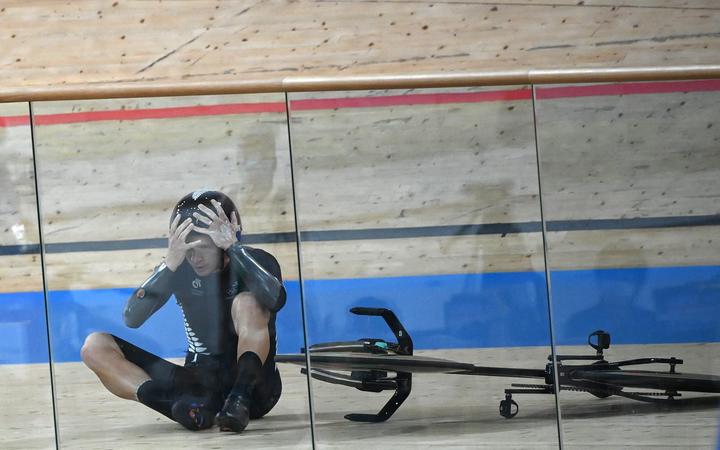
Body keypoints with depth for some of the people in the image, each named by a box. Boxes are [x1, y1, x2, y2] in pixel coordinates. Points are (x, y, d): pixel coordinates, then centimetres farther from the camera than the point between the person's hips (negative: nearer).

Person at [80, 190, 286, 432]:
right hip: (200, 383, 4)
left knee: (246, 302, -28)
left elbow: (275, 299, -33)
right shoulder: (179, 267, 0)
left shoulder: (257, 261, -8)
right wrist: (170, 264, -27)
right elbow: (131, 319, -15)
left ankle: (239, 401, -38)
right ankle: (188, 406, -33)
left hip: (254, 385, -4)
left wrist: (233, 247, -34)